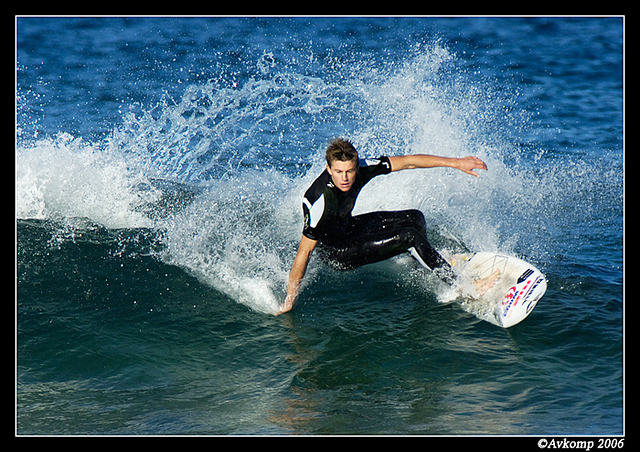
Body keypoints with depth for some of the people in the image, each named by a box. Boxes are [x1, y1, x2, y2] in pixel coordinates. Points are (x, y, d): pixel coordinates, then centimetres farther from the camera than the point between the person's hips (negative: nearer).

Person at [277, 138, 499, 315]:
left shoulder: (361, 169, -19)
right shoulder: (320, 202, -36)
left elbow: (408, 162, -11)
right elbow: (304, 252, -31)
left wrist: (456, 163, -12)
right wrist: (290, 300, -28)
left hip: (349, 227, 7)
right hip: (337, 252, -7)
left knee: (414, 218, 6)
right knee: (409, 236, -17)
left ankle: (433, 263, 35)